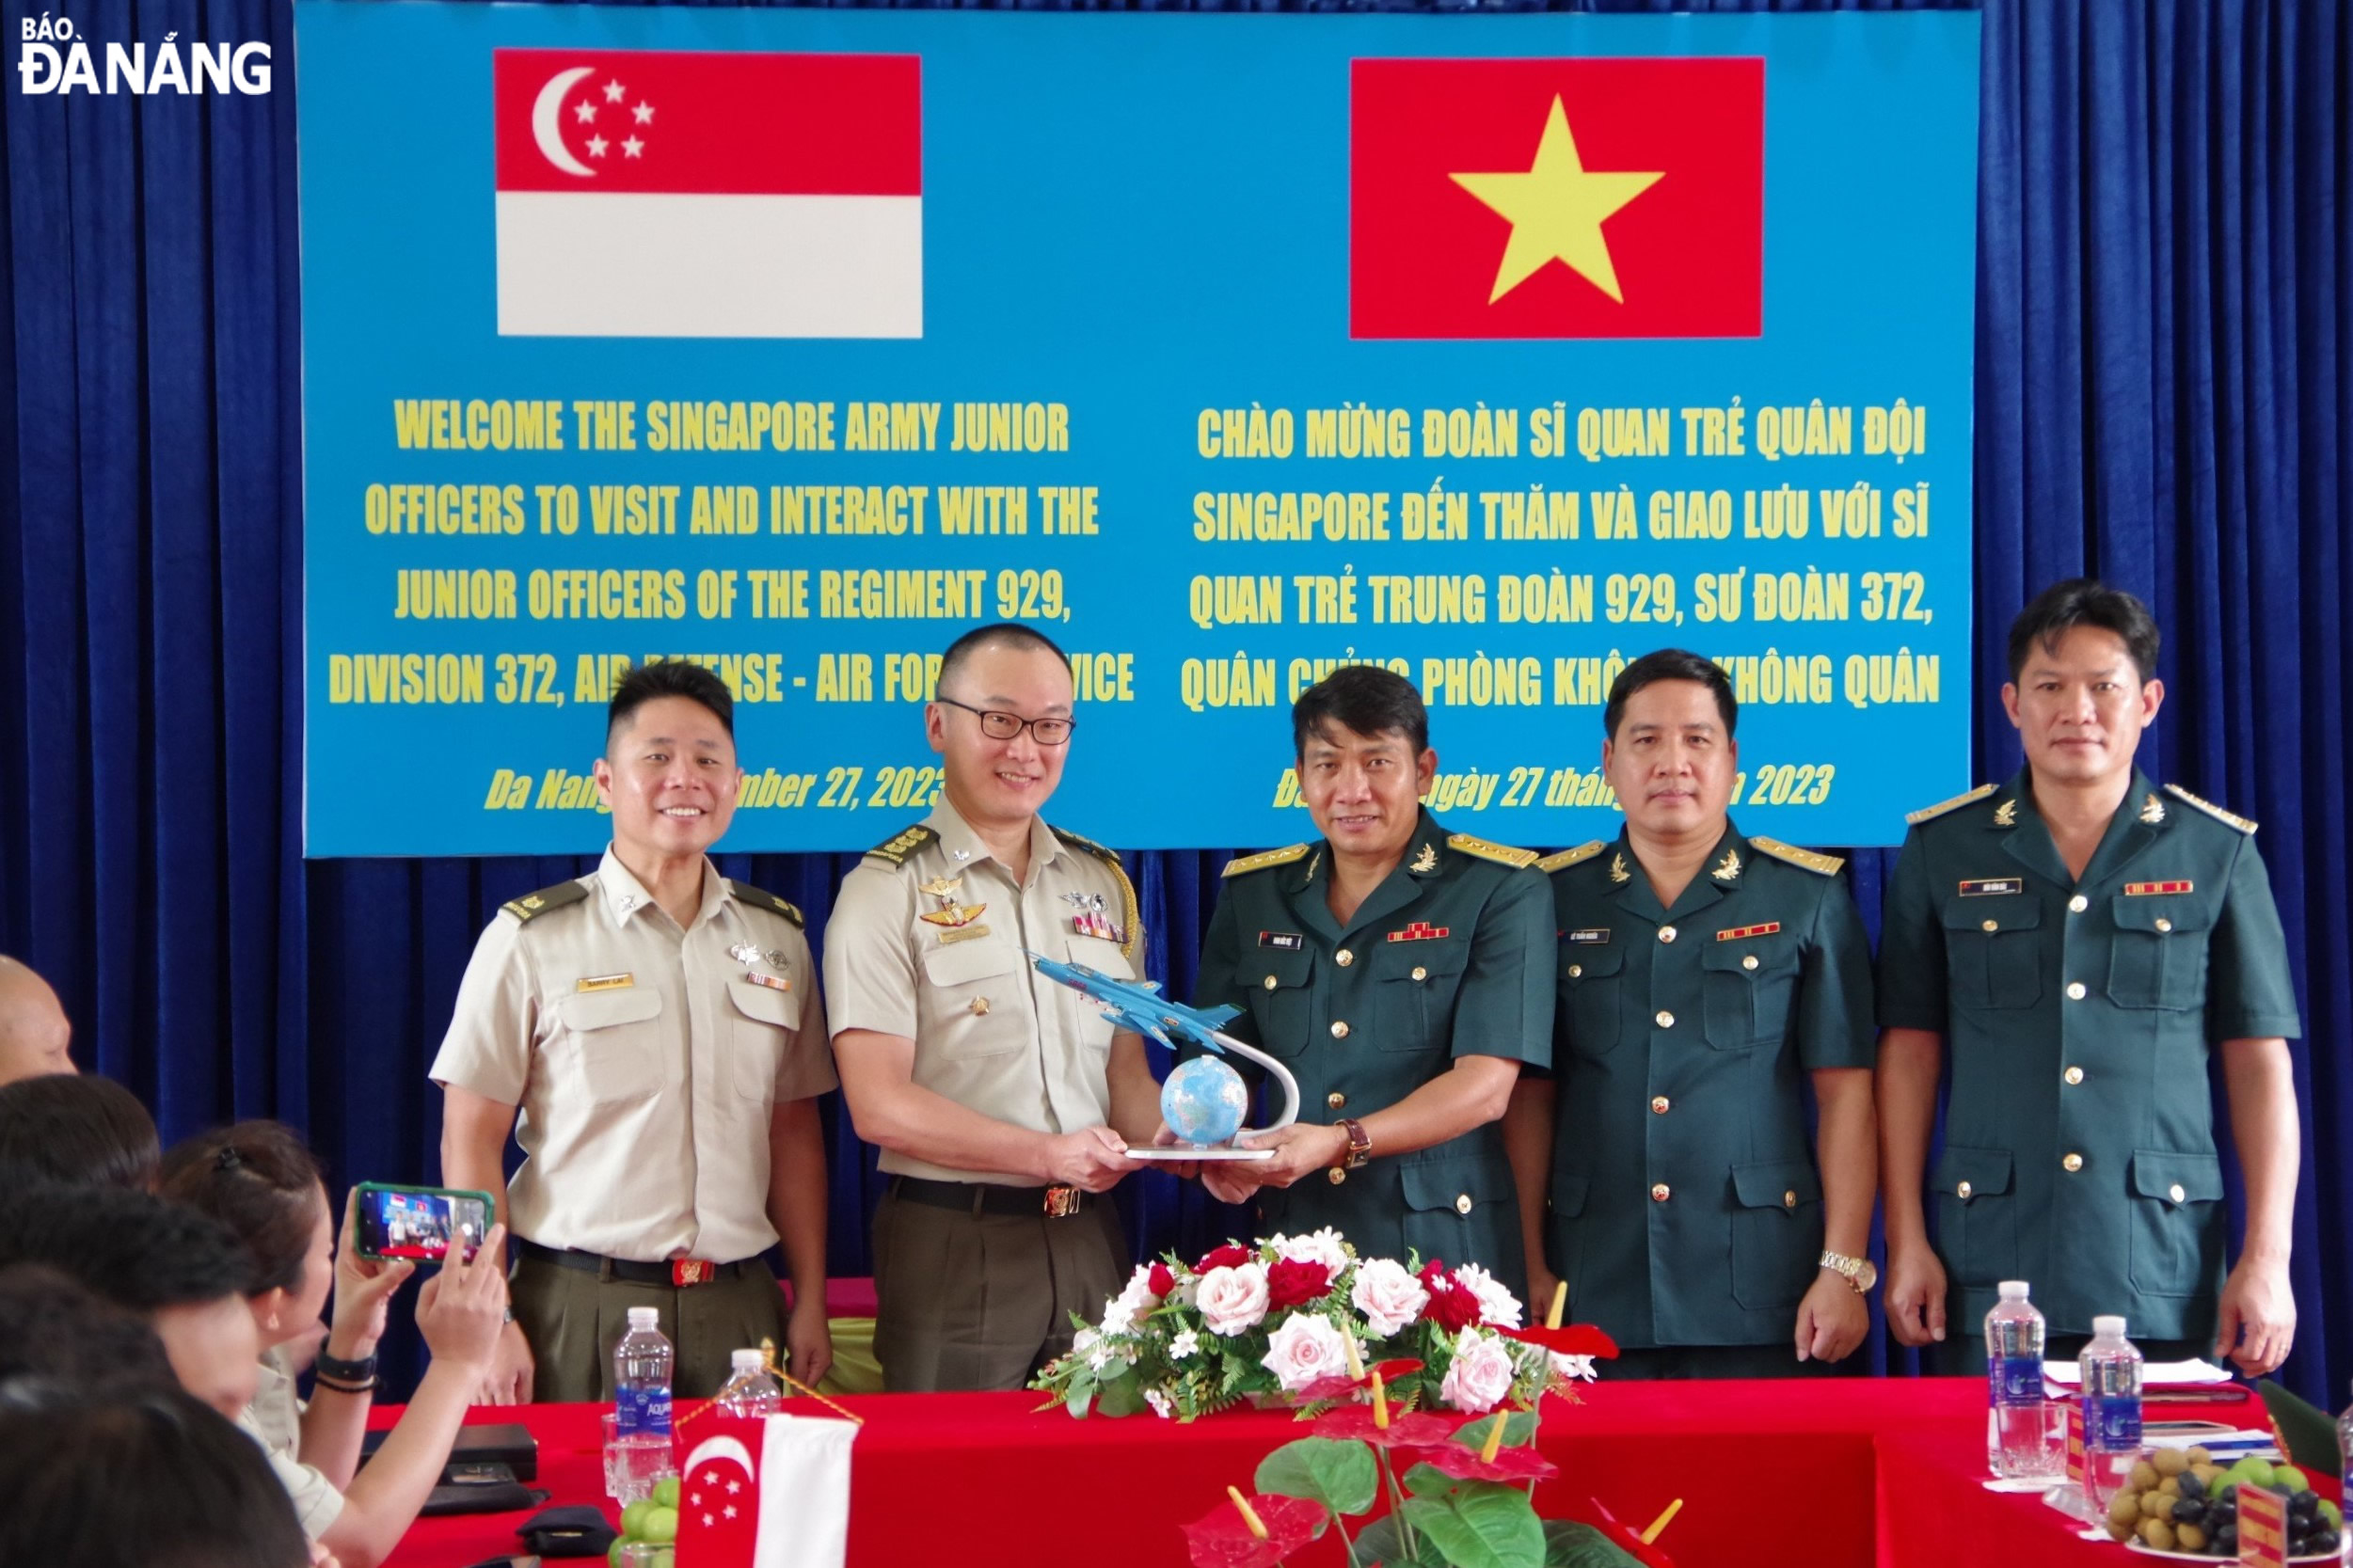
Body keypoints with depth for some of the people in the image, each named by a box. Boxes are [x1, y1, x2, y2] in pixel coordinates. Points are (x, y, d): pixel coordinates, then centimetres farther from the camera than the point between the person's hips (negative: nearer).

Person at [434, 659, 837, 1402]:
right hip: (580, 1311, -3)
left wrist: (811, 1301, 8)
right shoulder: (530, 939, -2)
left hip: (738, 1307, 3)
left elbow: (794, 1129, 13)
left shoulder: (777, 937, 10)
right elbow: (470, 1141, -3)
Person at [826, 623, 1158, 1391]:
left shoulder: (1103, 883, 12)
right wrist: (1046, 1155, -19)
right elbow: (880, 1105, -12)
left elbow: (1126, 1073, 14)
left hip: (1090, 1239, 5)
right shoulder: (887, 891, -5)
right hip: (953, 1246, -5)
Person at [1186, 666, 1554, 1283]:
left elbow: (1486, 1086, -12)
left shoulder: (1501, 892, -4)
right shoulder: (1251, 894, 10)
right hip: (1291, 1247, 3)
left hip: (1446, 1246, -3)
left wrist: (1342, 1142, -26)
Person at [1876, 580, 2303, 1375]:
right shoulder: (1942, 851, 6)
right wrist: (1906, 1240, 0)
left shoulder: (2217, 853, 5)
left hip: (2166, 1280, 0)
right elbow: (1909, 1051, 7)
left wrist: (2266, 1258, -2)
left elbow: (2260, 1063, 4)